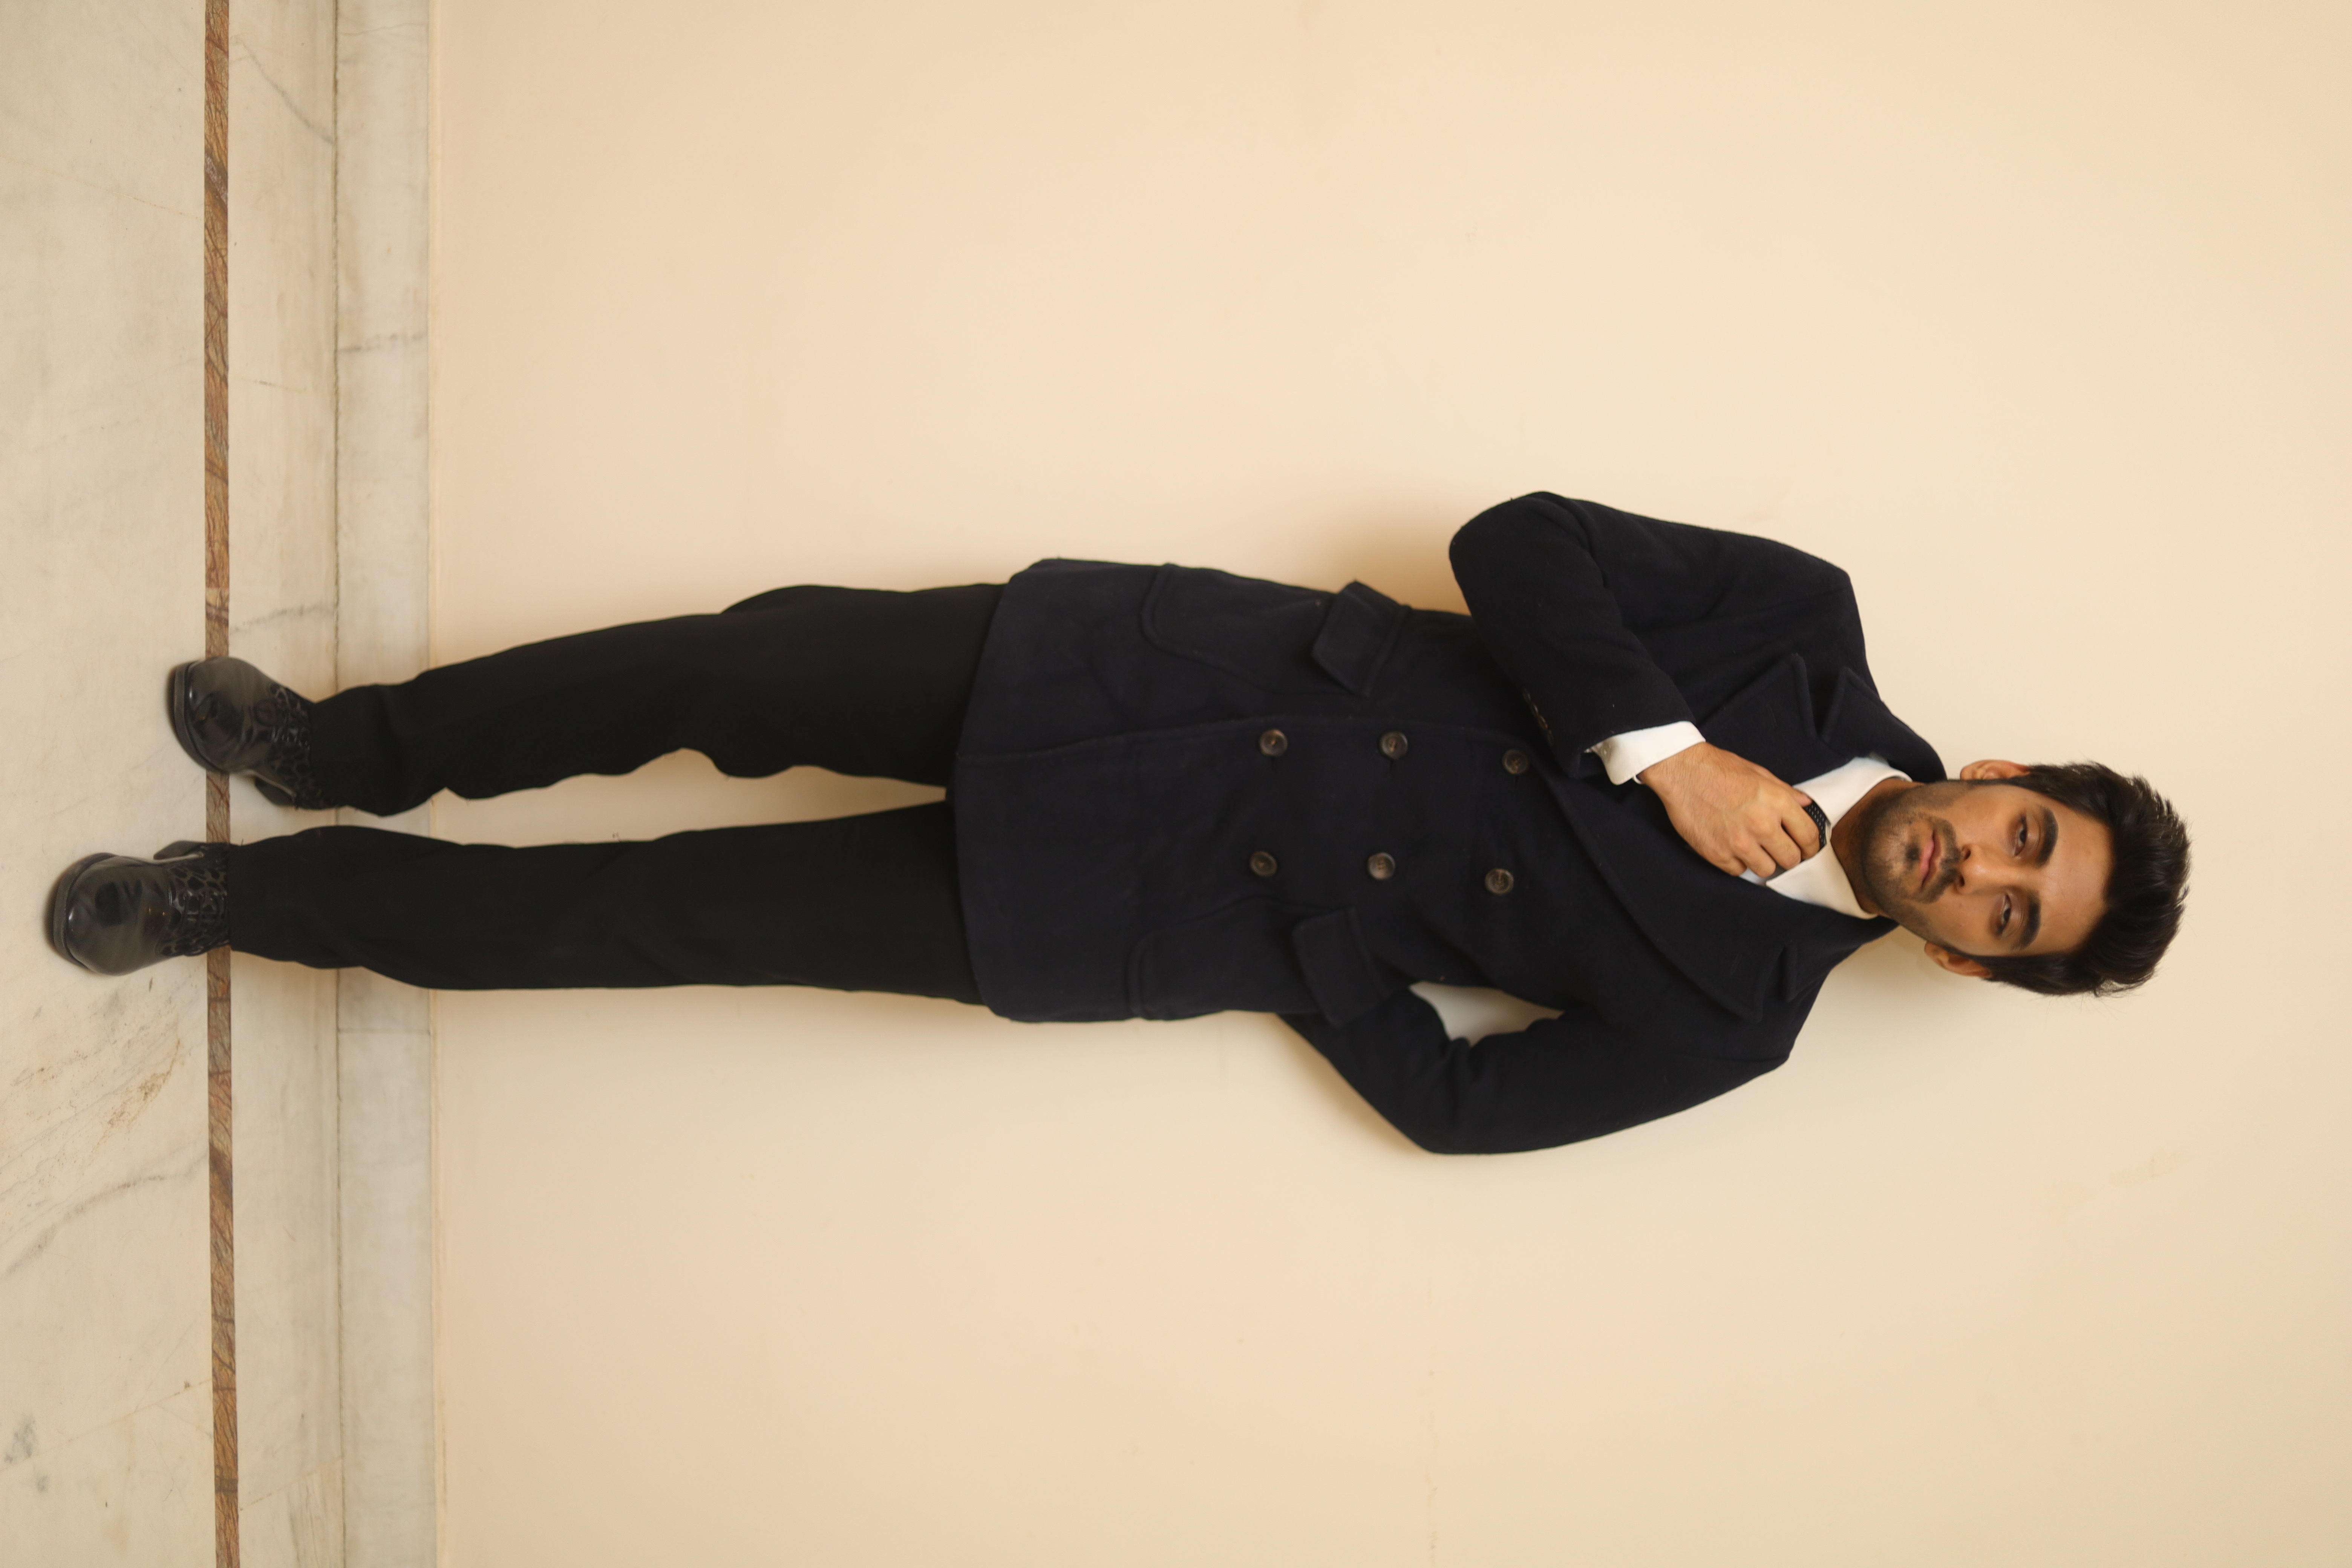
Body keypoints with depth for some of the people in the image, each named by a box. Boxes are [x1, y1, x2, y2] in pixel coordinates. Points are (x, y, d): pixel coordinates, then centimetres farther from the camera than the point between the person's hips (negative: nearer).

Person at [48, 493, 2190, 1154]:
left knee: (685, 911, -3)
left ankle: (270, 894, 18)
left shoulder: (1728, 1009, -3)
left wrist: (1291, 939, -8)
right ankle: (349, 751, 23)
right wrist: (1661, 743, -15)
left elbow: (1452, 1098, -3)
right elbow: (1518, 539, -6)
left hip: (1196, 912, -1)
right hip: (1219, 669, 2)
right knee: (756, 666, -5)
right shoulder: (1812, 627, 0)